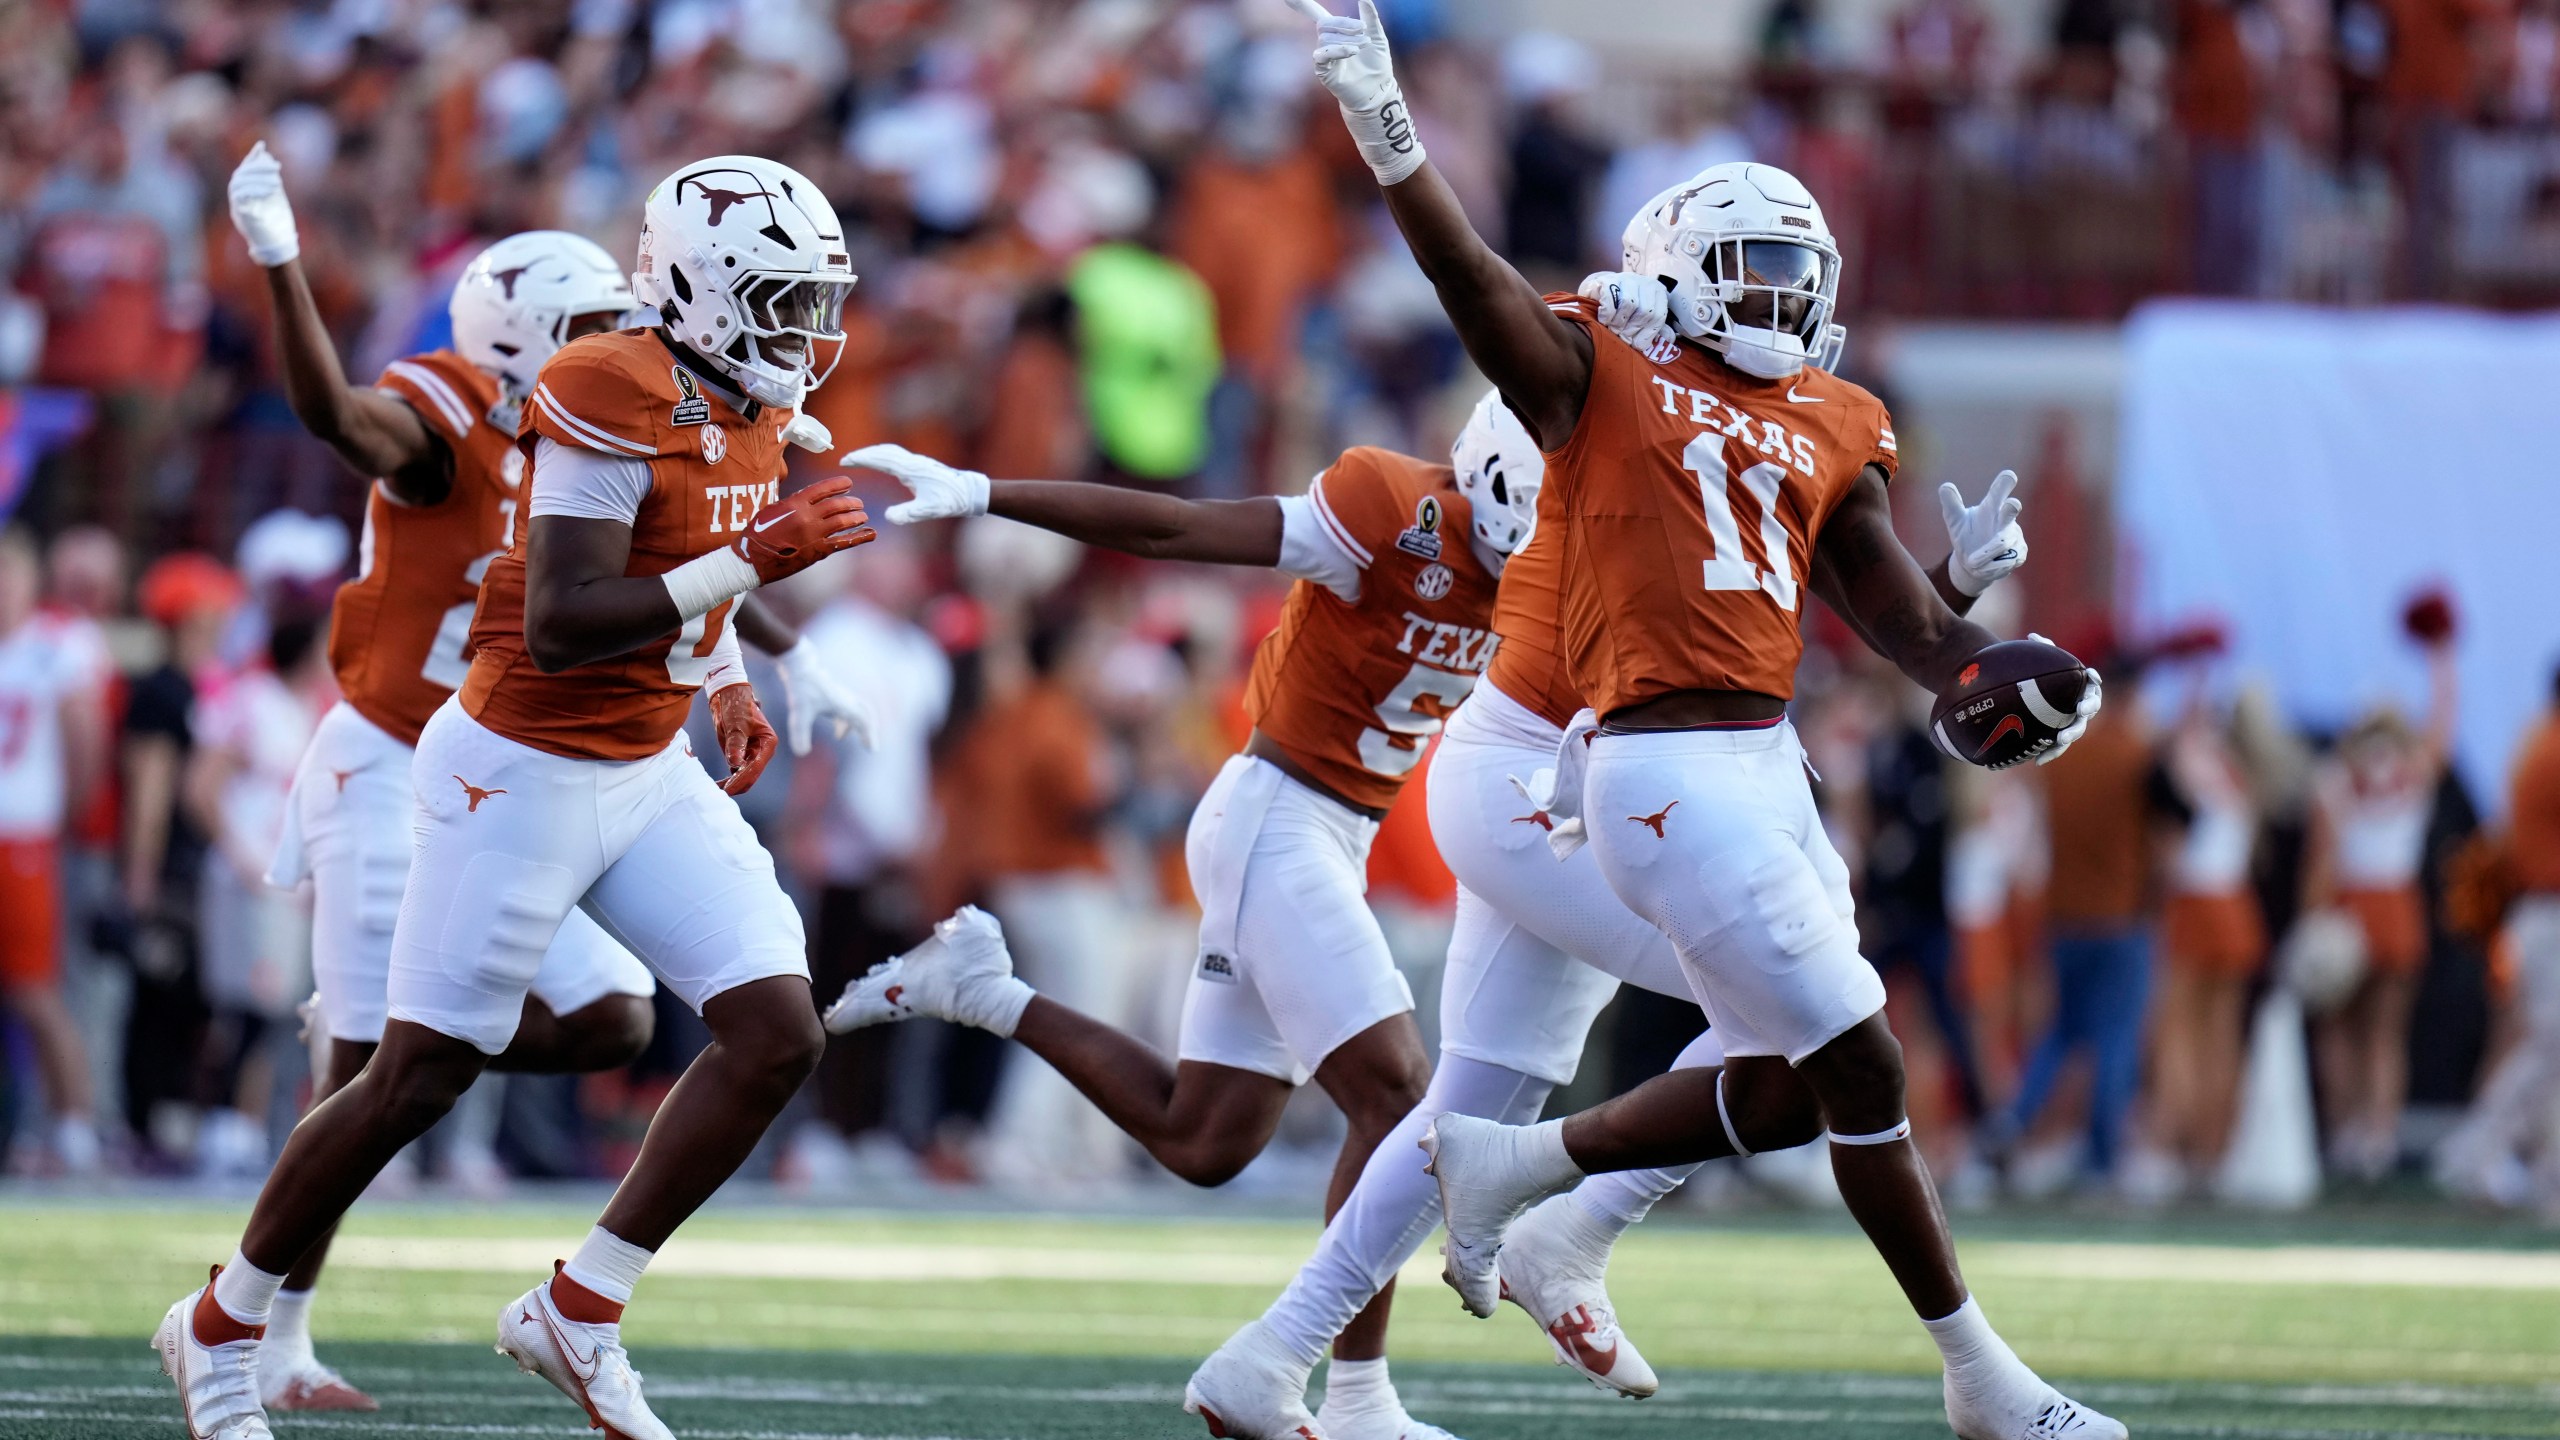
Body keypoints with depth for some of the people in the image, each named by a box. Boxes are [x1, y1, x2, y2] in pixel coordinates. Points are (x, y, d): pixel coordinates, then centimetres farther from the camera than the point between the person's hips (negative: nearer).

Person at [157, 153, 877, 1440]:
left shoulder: (749, 405, 6)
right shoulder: (611, 401, -23)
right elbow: (558, 623, -29)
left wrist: (725, 683, 9)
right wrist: (749, 565, -31)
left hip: (646, 776, 8)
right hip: (521, 776, -8)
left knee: (777, 1034, -5)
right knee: (417, 1079, -1)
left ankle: (578, 1312, 5)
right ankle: (220, 1327, 19)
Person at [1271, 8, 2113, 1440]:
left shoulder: (1830, 428, 17)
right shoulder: (1599, 372, 1)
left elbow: (1904, 613, 16)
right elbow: (1472, 276, -14)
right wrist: (1384, 125, -28)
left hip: (1765, 766, 8)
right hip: (1667, 771, -8)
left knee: (1788, 1086, 10)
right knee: (1861, 1070, -5)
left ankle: (1513, 1163, 28)